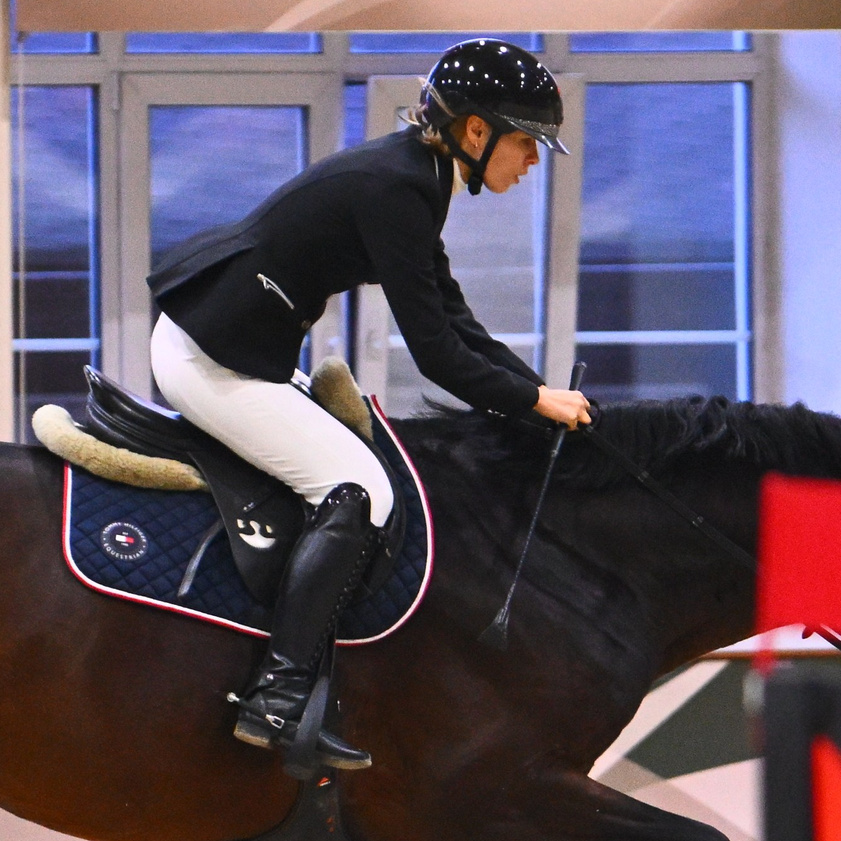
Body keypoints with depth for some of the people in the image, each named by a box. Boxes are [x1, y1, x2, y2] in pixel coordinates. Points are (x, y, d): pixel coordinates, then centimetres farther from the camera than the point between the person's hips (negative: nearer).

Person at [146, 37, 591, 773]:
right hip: (215, 359, -11)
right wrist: (535, 400, -12)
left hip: (194, 338, 11)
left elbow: (452, 316, 12)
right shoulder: (393, 189, -22)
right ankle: (277, 701, -20)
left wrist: (539, 387, 4)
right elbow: (436, 354, -23)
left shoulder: (414, 175, 8)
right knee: (359, 494, -15)